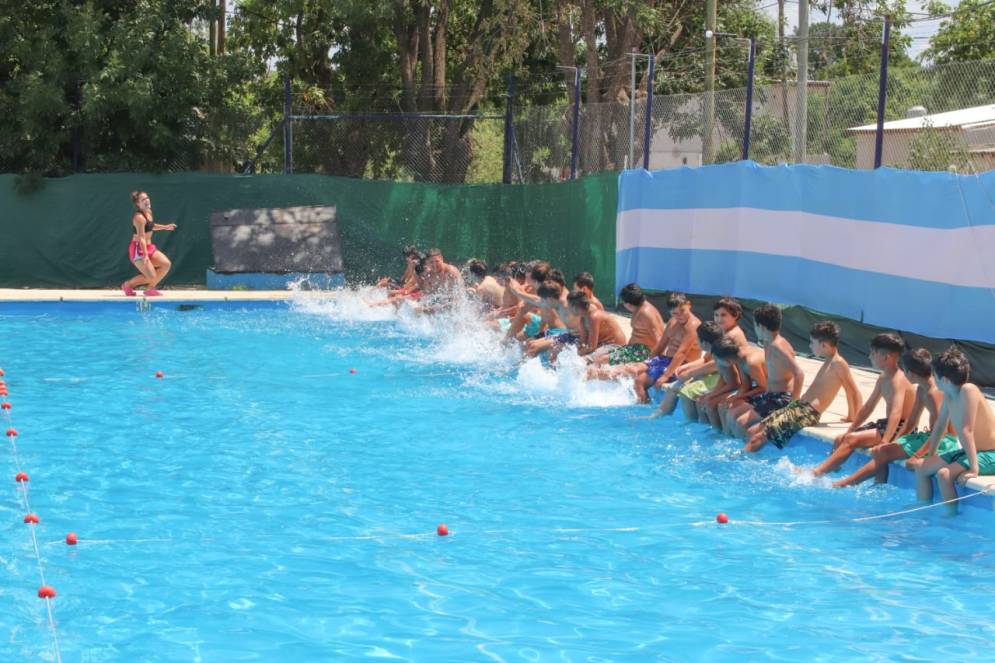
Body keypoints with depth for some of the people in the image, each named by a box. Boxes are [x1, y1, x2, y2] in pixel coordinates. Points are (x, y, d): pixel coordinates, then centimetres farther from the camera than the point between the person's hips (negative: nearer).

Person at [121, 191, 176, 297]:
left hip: (149, 247, 9)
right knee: (151, 277, -14)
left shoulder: (149, 212, 8)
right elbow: (141, 237, -27)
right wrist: (145, 255, -34)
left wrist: (165, 227, 23)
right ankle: (128, 285, 10)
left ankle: (149, 289, 6)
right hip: (138, 249, -9)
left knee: (166, 264, -6)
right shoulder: (139, 217, -20)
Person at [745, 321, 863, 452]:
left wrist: (852, 418, -11)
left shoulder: (837, 363, -11)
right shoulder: (827, 362, 18)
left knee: (759, 438, -16)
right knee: (753, 431, 3)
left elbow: (853, 392, -14)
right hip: (798, 407, 9)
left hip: (808, 412, -9)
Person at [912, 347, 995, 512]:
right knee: (921, 467, 9)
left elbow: (966, 431, -29)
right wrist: (929, 454, 22)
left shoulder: (968, 391, -24)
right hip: (969, 452, 9)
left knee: (944, 474, -29)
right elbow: (940, 426, 16)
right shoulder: (948, 395, 2)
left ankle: (952, 516, -13)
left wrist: (974, 468, -33)